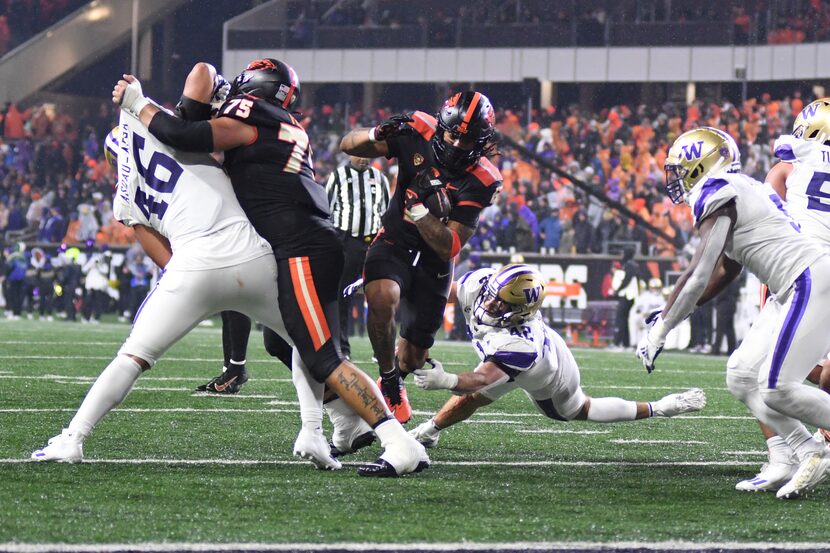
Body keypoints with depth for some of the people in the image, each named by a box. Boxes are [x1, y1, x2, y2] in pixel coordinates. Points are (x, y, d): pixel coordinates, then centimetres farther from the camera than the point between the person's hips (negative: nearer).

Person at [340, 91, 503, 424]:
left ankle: (395, 375, 50)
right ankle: (389, 382, -13)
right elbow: (348, 146, -8)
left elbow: (449, 247, -22)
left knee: (413, 358, 11)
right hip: (395, 243, -1)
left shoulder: (481, 181, -19)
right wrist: (377, 135, -29)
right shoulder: (419, 132, -16)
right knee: (383, 297, -35)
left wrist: (418, 208, -35)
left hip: (433, 262, 1)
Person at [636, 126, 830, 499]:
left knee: (776, 389, -17)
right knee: (742, 381, 7)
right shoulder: (741, 192, 20)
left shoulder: (718, 197, -10)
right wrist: (669, 317, 26)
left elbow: (699, 276, -13)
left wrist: (660, 330, -7)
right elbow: (725, 273, 27)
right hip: (796, 291, 10)